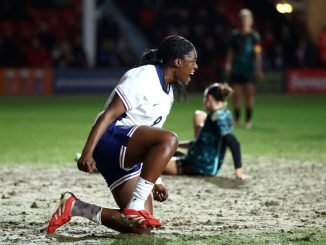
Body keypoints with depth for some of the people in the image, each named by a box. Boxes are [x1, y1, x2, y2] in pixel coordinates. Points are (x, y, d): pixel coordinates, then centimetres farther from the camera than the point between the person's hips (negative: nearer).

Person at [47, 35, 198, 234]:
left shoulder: (168, 92, 18)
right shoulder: (144, 77, -10)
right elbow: (109, 114, -18)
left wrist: (153, 182, 22)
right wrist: (87, 153, -28)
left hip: (126, 160, 10)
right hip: (109, 138, -10)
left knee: (142, 226, -2)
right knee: (169, 139, -34)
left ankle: (76, 207, 7)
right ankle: (135, 207, -34)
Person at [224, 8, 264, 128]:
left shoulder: (254, 36, 0)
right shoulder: (235, 35, 8)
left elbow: (258, 54, -1)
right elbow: (230, 52, 13)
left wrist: (259, 70, -4)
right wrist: (228, 66, 8)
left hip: (249, 69, -3)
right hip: (236, 70, 3)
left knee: (249, 93, -3)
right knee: (236, 94, 2)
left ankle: (248, 120, 5)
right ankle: (236, 119, 10)